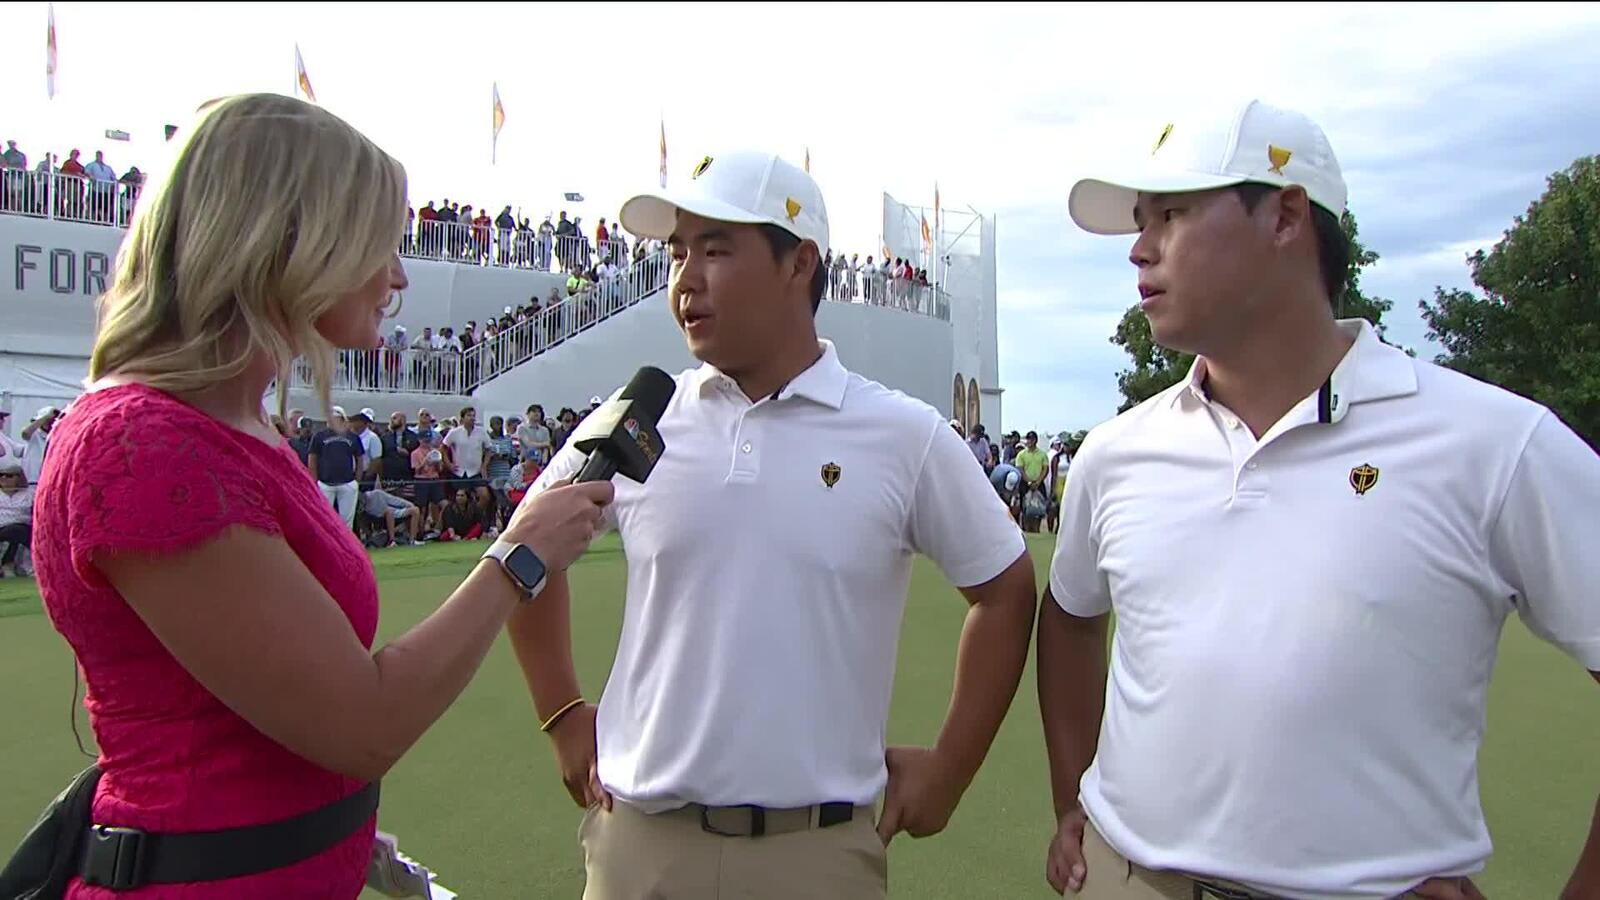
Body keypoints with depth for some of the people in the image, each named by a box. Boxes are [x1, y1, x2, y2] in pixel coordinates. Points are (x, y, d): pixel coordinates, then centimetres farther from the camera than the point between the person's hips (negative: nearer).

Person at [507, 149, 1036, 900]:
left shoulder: (905, 437, -6)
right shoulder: (632, 425, -2)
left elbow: (1005, 590, 4)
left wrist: (949, 770, 2)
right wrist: (563, 718, 7)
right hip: (641, 839, 2)